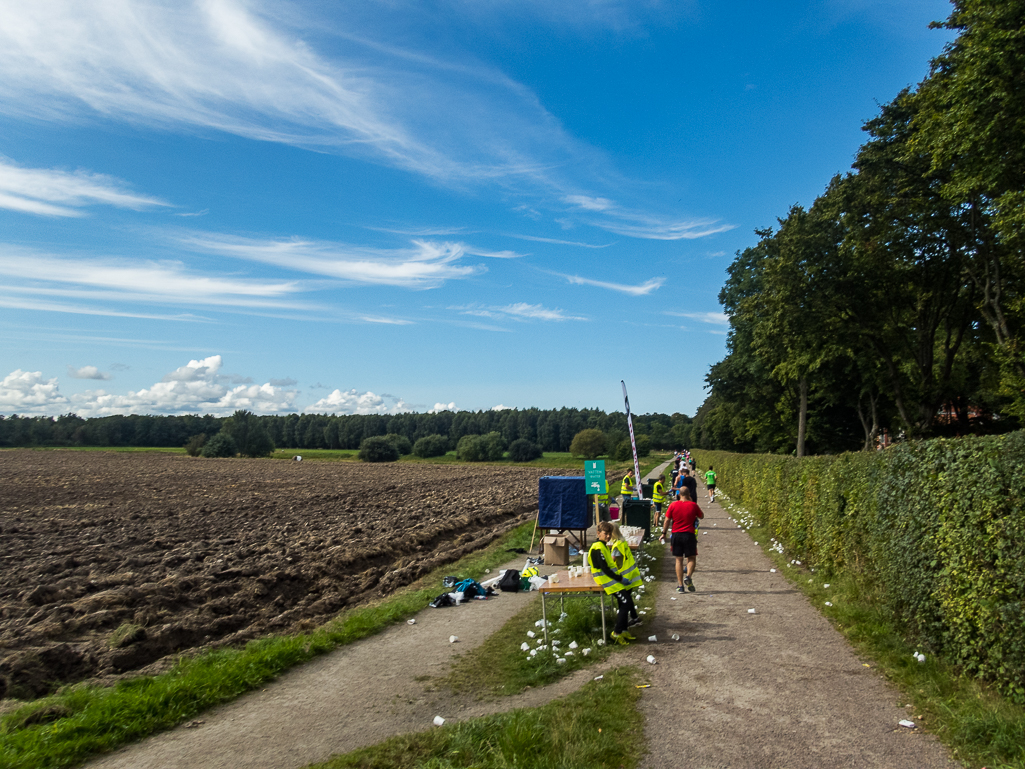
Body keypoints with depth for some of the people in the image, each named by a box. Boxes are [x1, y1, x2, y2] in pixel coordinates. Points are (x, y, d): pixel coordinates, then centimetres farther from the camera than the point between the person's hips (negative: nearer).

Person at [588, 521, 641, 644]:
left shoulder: (604, 546, 16)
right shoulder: (598, 548, -17)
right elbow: (604, 569, -21)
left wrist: (620, 577, 8)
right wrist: (620, 578, -17)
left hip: (611, 578, 10)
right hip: (607, 581, -10)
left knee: (626, 603, 7)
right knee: (625, 602, -13)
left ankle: (623, 631, 15)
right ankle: (617, 633, -5)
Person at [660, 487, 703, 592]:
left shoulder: (673, 505, -1)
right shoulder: (693, 505, -3)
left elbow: (667, 521, 0)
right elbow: (701, 516, 14)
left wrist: (663, 534, 9)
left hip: (676, 534, 1)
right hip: (689, 534, -1)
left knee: (679, 560, 7)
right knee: (692, 558, 10)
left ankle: (680, 585, 5)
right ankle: (688, 576, -16)